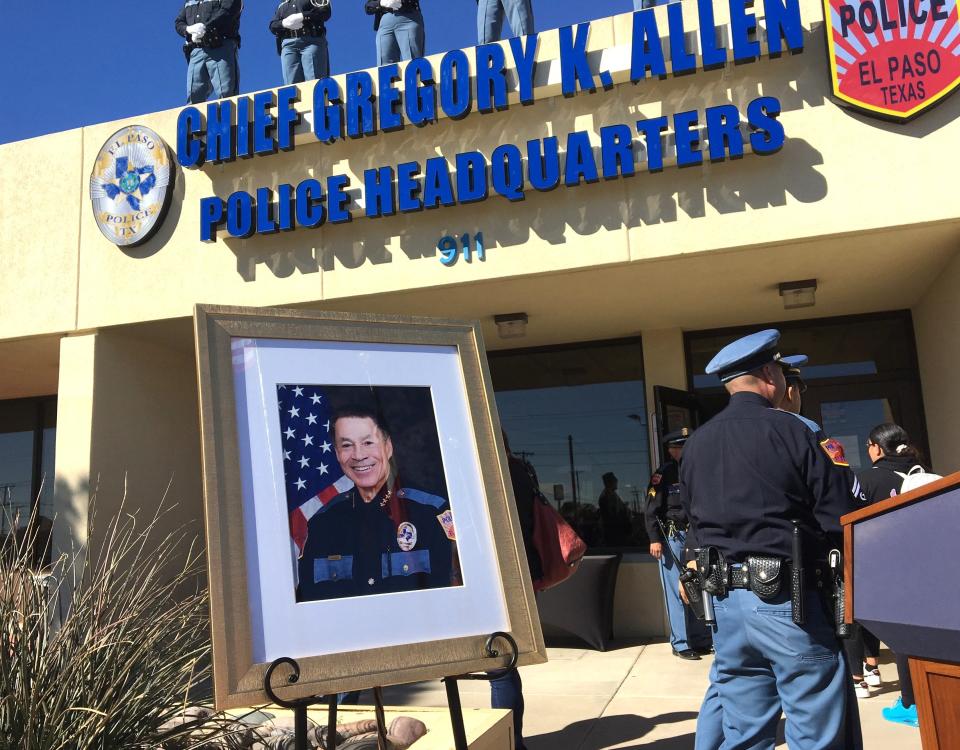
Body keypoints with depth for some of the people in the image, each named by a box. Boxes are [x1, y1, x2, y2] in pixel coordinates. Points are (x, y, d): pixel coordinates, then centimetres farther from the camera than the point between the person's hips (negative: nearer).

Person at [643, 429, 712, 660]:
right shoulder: (663, 475, -2)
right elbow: (651, 509, -6)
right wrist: (654, 539, -13)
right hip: (673, 537, -5)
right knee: (677, 593, -2)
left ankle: (701, 640, 18)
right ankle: (680, 644, 6)